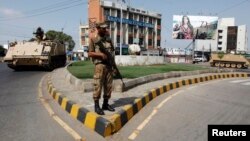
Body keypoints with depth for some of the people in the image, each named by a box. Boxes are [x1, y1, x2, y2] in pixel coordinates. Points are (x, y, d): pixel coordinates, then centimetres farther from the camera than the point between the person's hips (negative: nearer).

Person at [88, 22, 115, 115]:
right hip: (100, 65, -5)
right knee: (98, 86, -4)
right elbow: (90, 53, -4)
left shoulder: (108, 39, 16)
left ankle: (106, 104, 20)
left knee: (108, 86, 8)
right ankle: (97, 106, 6)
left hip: (109, 65, 5)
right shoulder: (93, 40, 2)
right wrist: (101, 54, -18)